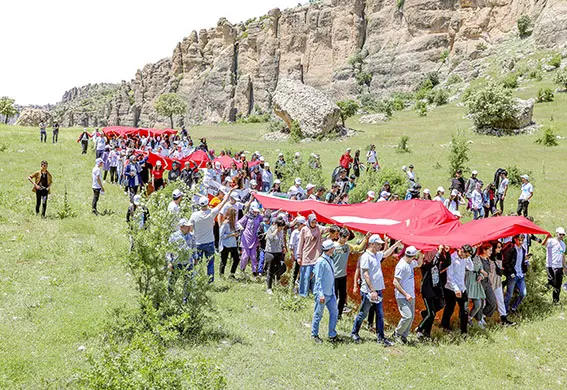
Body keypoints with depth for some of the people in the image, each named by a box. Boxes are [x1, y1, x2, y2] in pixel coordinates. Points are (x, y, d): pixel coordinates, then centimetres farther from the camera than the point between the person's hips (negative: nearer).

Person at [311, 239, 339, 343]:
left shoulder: (330, 260, 9)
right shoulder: (321, 261, -16)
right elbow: (318, 279, -17)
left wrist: (333, 292, 18)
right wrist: (321, 294, -20)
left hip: (331, 293, 8)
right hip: (322, 294, -8)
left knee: (334, 313, 8)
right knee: (318, 315, 4)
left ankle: (332, 335, 18)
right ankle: (314, 335, 18)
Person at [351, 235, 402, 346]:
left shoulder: (377, 255, 12)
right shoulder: (366, 257, -14)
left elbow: (385, 254, 36)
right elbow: (366, 275, -18)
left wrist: (396, 245, 34)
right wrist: (372, 291, -22)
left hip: (378, 291, 8)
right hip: (368, 292, -8)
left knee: (380, 315, 8)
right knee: (363, 314, 4)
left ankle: (381, 337, 13)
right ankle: (354, 333, 20)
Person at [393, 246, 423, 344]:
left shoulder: (411, 263, 9)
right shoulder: (401, 266, -19)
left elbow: (419, 264, 31)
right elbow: (395, 282, -21)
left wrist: (420, 254, 11)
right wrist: (406, 294, -24)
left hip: (411, 296, 9)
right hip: (402, 297, -9)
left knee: (411, 316, 9)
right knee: (407, 316, -17)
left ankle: (404, 335, 19)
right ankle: (397, 334, 3)